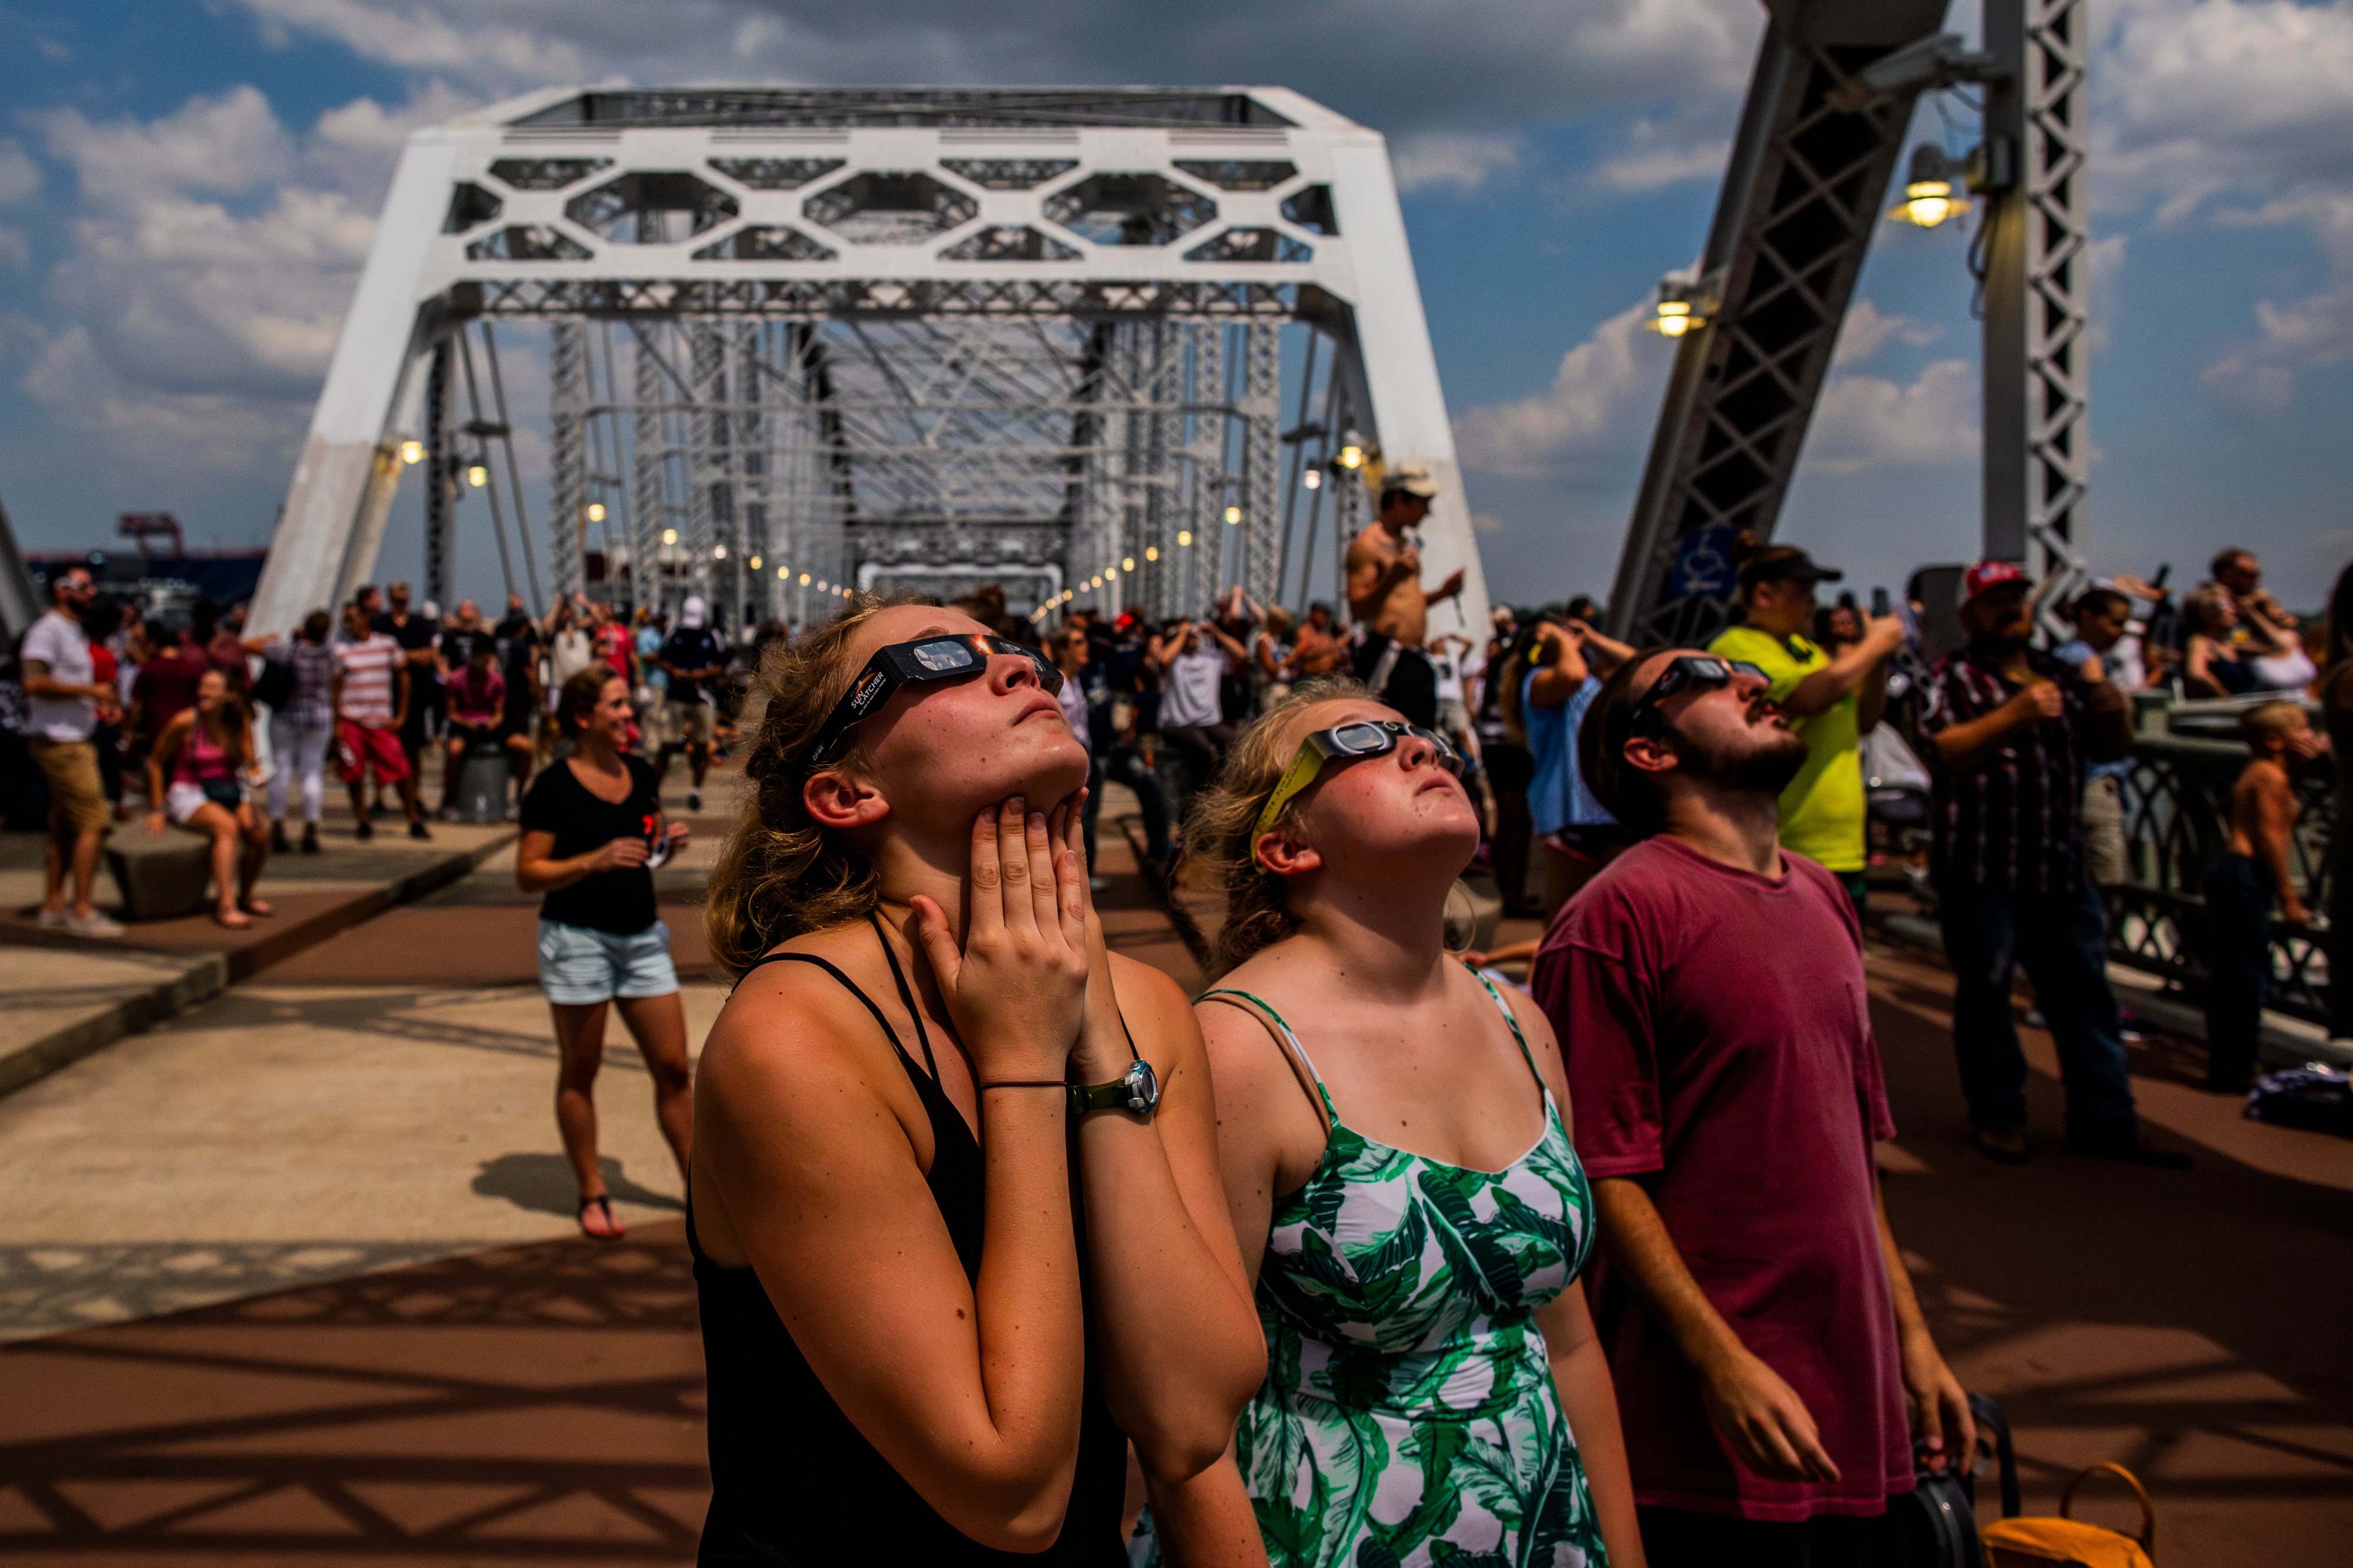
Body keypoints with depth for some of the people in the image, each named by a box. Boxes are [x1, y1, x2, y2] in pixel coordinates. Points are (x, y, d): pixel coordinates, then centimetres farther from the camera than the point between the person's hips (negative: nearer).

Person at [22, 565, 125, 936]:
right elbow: (34, 682, -23)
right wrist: (89, 690, -22)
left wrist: (98, 702, 10)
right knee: (93, 822, -12)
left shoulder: (76, 633, 19)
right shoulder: (47, 629, -11)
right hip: (59, 742, -10)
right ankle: (82, 912, -9)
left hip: (75, 740, 10)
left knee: (63, 827, 14)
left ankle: (53, 905, 21)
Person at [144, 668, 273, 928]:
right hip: (188, 794, -5)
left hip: (229, 791, 5)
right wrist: (157, 809, -2)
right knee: (227, 827, -35)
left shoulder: (238, 721, 1)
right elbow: (155, 761, -1)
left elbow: (247, 760, -9)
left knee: (260, 835, -21)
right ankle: (225, 904, -38)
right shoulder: (185, 722, -11)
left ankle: (245, 897, 4)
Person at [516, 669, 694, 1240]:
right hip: (577, 939, -5)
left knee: (673, 1068, 5)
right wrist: (595, 861, -24)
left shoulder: (640, 773, 8)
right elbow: (528, 874, -12)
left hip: (642, 936, 5)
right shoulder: (553, 788, -11)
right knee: (580, 1072, 7)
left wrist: (669, 842, -1)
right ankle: (593, 1195, 18)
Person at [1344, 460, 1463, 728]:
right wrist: (1392, 578, -27)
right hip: (1386, 657, -9)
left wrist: (1442, 593, 16)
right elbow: (1357, 611, -14)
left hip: (1417, 661, 9)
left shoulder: (1407, 545, 23)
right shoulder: (1367, 544, -7)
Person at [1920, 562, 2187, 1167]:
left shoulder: (2058, 675, 18)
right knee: (1985, 990, 2)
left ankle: (2105, 1121, 13)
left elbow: (2110, 750, 20)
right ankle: (1997, 1116, 15)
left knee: (2084, 991, 7)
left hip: (2059, 862, 5)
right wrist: (2015, 714, -26)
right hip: (1981, 864, -5)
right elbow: (1941, 751, -15)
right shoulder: (1953, 677, 1)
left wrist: (2115, 713, -2)